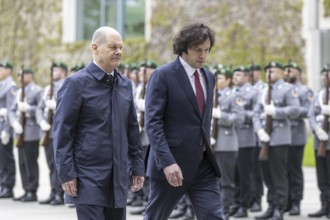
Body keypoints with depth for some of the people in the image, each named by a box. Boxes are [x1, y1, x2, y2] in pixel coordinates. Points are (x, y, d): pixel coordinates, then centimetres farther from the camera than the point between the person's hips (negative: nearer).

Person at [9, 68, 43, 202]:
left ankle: (32, 192, 0)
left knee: (31, 162, -5)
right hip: (20, 133, 7)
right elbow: (12, 110, 14)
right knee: (22, 162, 9)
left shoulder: (37, 91, -5)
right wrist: (15, 123, -3)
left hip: (32, 133, -7)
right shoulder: (19, 92, 18)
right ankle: (26, 191, 15)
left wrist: (28, 108, -20)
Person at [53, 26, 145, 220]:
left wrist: (137, 167, 11)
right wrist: (66, 173, -13)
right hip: (88, 176, -6)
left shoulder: (125, 84, 12)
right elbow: (62, 132, -9)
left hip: (118, 176, 6)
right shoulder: (77, 83, -7)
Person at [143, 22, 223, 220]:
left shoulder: (209, 77, 12)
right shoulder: (163, 76, -10)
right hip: (171, 164, -5)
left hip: (203, 165, 5)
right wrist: (167, 162, -24)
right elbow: (153, 123, -16)